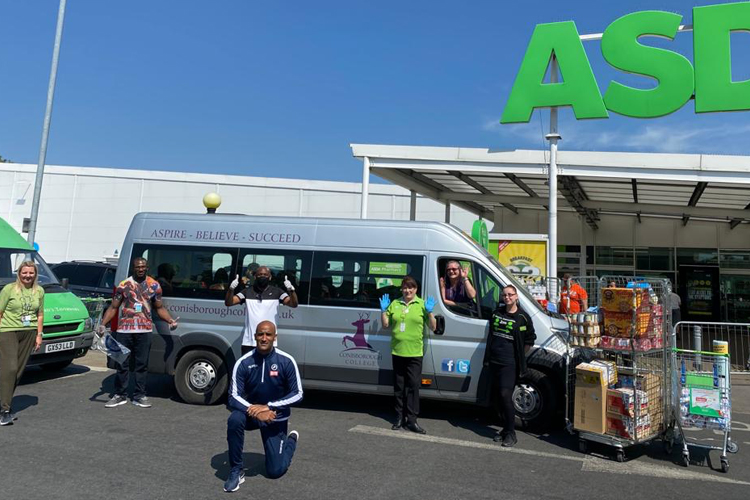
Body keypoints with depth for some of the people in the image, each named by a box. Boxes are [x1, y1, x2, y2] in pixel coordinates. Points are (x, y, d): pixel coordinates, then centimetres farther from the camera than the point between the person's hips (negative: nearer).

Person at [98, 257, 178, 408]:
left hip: (144, 331, 1)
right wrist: (103, 324, -8)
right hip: (124, 330, -1)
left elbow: (160, 308, 13)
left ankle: (139, 396, 15)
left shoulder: (154, 285, 8)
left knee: (142, 365, 5)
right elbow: (113, 307, 4)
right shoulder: (123, 285, 3)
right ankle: (120, 395, 18)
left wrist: (170, 320, -2)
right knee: (122, 364, 5)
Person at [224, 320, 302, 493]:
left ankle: (291, 440, 30)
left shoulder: (286, 361, -18)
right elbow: (233, 397, -18)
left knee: (275, 471, -1)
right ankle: (236, 471, -15)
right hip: (251, 411, 1)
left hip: (276, 417, -1)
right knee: (234, 420, -34)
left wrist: (268, 406, -27)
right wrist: (255, 412, -35)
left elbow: (298, 394, -16)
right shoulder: (243, 362, -17)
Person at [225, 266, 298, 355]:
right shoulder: (248, 292, 5)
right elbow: (228, 303, -1)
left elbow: (294, 304, -8)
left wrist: (291, 290, -29)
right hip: (249, 342, 1)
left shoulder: (277, 292, 2)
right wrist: (231, 289, -21)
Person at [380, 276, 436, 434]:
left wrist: (429, 312, -13)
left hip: (415, 353, -3)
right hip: (397, 351, 3)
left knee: (413, 386, -4)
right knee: (399, 387, 10)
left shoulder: (422, 304, 2)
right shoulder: (394, 304, 9)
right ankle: (400, 417, 19)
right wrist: (383, 310, -1)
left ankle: (412, 420, 0)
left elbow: (433, 327, 1)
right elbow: (385, 325, 13)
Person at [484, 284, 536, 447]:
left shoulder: (522, 317, -5)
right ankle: (505, 428, 21)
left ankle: (511, 433, -2)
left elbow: (530, 340, 4)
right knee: (500, 395, 10)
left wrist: (520, 357, 2)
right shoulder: (497, 312, 10)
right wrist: (488, 356, 13)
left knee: (506, 395, -11)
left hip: (510, 363, -5)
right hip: (494, 361, 6)